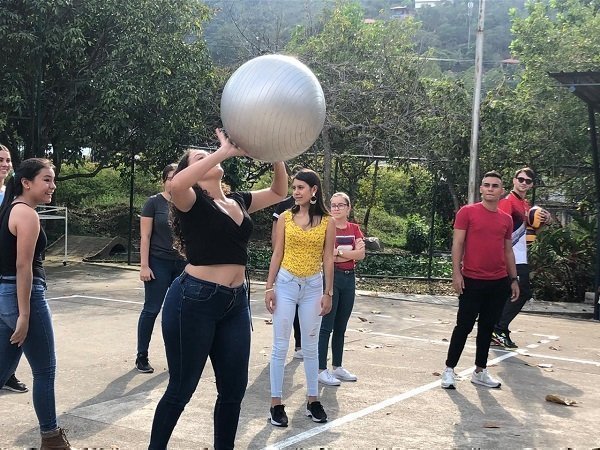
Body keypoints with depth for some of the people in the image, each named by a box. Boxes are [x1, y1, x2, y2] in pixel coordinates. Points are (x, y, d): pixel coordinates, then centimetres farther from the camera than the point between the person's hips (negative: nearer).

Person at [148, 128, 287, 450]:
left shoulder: (238, 201, 12)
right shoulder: (192, 201, -7)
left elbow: (279, 192, 23)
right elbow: (176, 185, -31)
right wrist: (224, 151, -25)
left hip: (235, 304, 6)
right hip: (193, 301, -6)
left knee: (234, 389, 12)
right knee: (181, 389, 5)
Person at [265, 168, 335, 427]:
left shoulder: (327, 222, 0)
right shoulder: (285, 218, 0)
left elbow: (328, 259, 1)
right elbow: (277, 254, 1)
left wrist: (328, 292, -1)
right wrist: (269, 287, -2)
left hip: (313, 286, 0)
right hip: (286, 283, 0)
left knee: (311, 346, 10)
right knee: (280, 345, 1)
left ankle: (313, 400, 20)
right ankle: (276, 403, 7)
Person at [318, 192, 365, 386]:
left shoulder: (354, 229, 10)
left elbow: (361, 254, -2)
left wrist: (338, 251, -10)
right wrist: (350, 251, -12)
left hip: (349, 278, 5)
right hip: (331, 277, -5)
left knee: (341, 327, 12)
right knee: (326, 326, -6)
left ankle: (337, 367, 21)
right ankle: (321, 370, -3)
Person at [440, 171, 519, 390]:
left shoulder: (506, 219, 10)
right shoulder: (467, 212, -4)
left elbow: (508, 250, 16)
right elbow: (457, 243, -6)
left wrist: (513, 279, 14)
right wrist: (456, 273, -13)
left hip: (499, 283, 5)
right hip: (472, 281, -4)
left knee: (487, 327, 11)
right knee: (464, 326, -1)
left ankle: (480, 372, 20)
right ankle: (449, 370, 9)